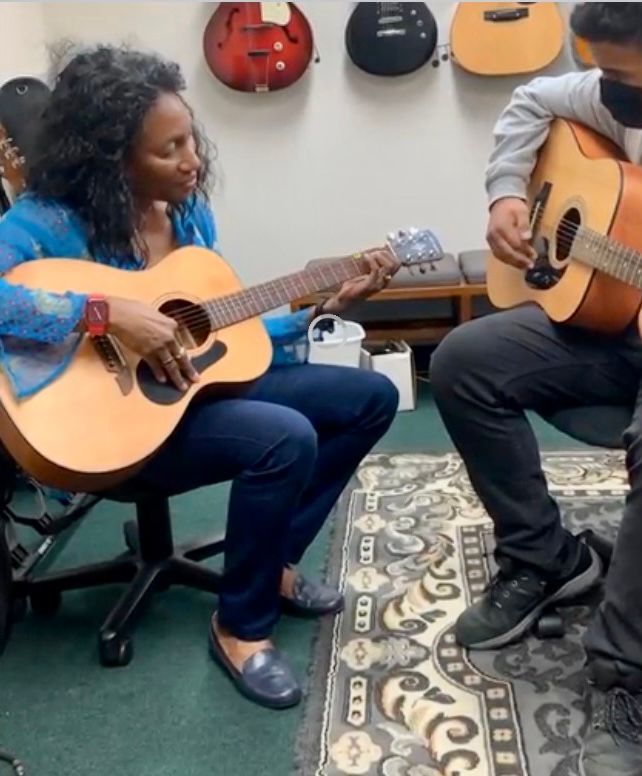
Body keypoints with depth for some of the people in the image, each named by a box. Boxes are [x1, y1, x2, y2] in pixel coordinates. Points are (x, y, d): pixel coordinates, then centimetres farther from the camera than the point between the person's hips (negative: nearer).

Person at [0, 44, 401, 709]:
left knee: (373, 395, 1)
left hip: (201, 383, 8)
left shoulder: (190, 212, 4)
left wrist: (327, 305, 1)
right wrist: (107, 312, -36)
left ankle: (273, 562, 10)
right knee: (287, 437, -33)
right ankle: (241, 625, -9)